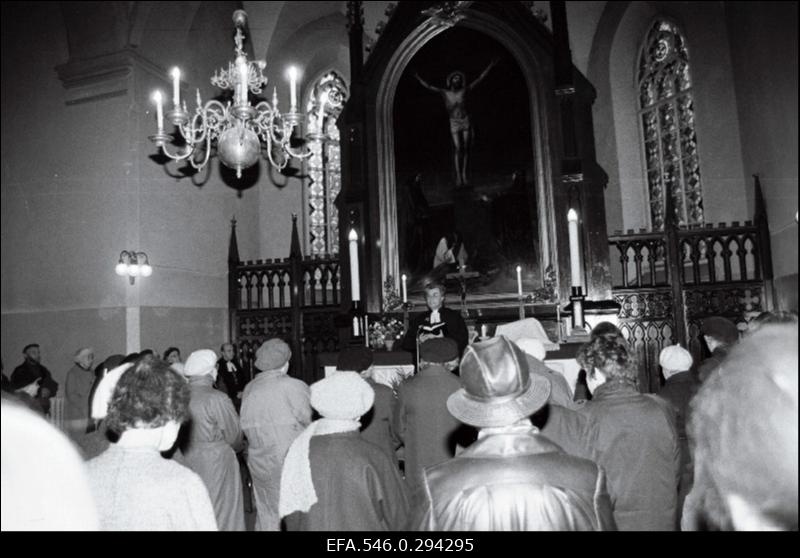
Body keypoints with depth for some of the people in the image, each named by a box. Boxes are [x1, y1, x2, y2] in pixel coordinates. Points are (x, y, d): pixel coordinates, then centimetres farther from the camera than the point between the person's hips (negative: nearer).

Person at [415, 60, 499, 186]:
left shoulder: (464, 91, 2)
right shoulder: (444, 92, 0)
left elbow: (479, 79, 4)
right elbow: (428, 86, -3)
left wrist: (490, 66, 2)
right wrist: (418, 77, -11)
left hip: (466, 122, 2)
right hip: (454, 124, -2)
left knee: (465, 149, 1)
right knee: (457, 149, -11)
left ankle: (464, 174, 7)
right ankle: (458, 176, -10)